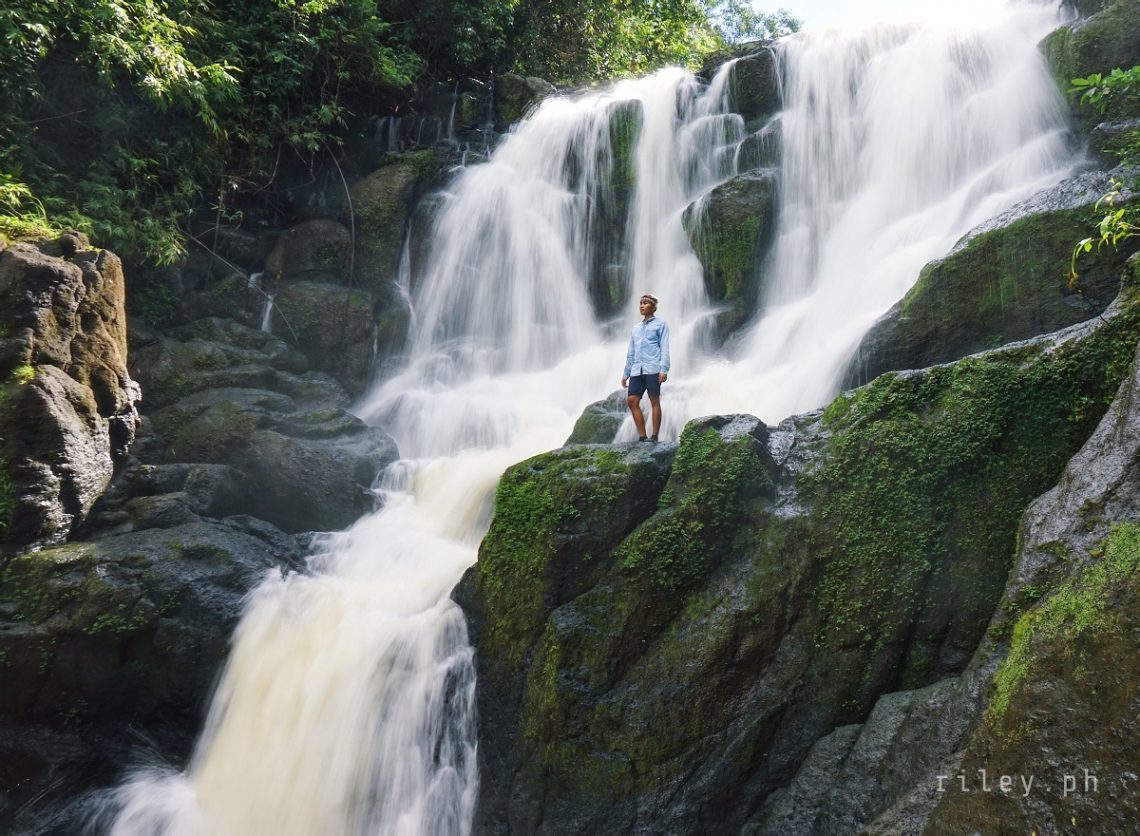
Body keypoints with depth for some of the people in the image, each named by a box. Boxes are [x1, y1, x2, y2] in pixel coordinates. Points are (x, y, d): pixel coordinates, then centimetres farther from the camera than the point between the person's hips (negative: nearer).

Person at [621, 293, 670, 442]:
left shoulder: (660, 324, 8)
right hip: (637, 370, 5)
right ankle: (642, 436, -1)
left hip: (653, 369, -5)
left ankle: (654, 436, -3)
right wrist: (625, 373, 18)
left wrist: (664, 369, -12)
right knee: (632, 400, -5)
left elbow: (664, 348, -1)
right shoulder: (635, 328, 23)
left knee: (654, 401, -5)